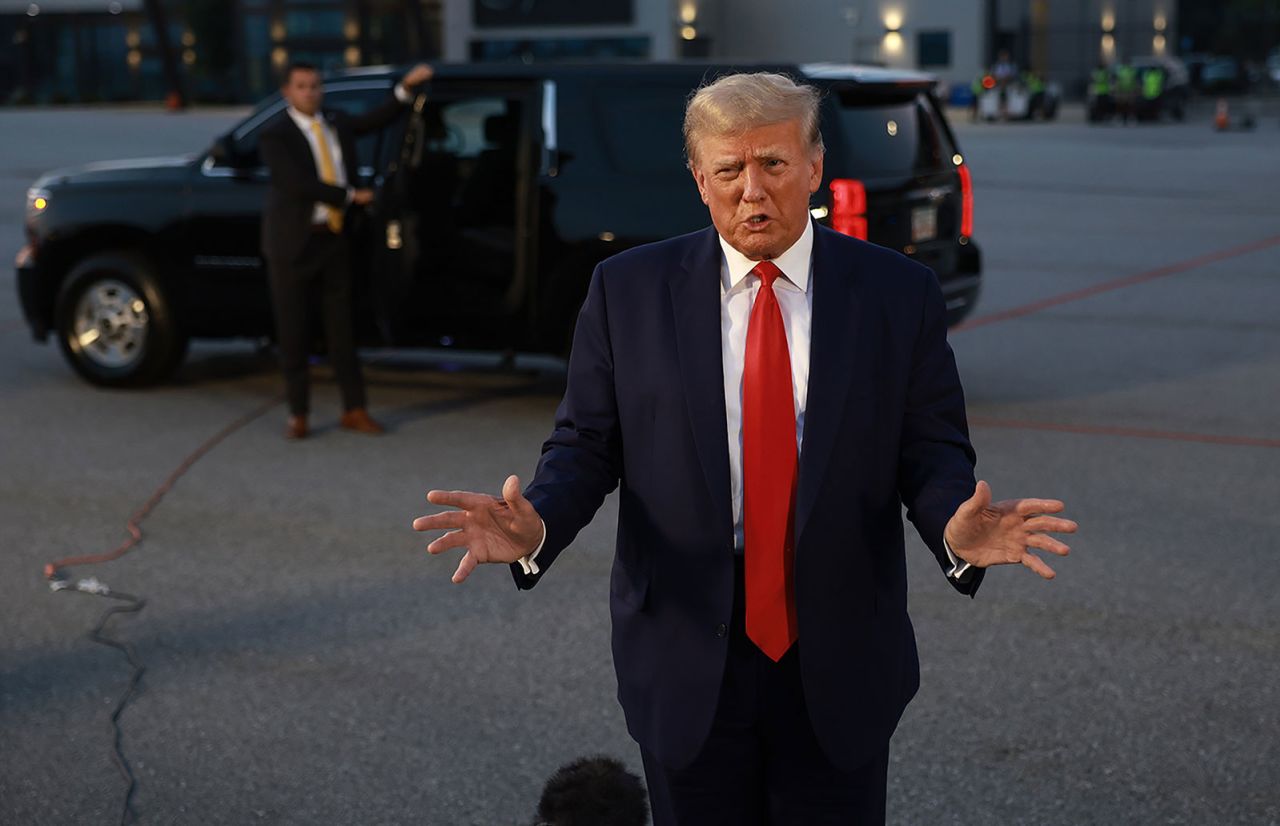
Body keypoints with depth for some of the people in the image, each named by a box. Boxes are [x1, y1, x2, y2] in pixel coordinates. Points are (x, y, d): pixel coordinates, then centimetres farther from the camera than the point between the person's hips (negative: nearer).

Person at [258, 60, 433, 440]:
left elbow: (375, 120, 7)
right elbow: (299, 184, -18)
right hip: (295, 243, -4)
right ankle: (298, 415, 12)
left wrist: (407, 86, -5)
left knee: (341, 326, 7)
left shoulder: (336, 122, 10)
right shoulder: (275, 137, -8)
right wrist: (352, 195, -14)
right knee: (293, 332, 3)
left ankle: (354, 409, 12)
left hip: (335, 239, 5)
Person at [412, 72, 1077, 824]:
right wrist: (536, 525, -21)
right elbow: (586, 445, 0)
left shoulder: (898, 294, -3)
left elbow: (932, 454, -2)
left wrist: (959, 530, -24)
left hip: (840, 663, 0)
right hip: (687, 660, 0)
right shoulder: (629, 290, -2)